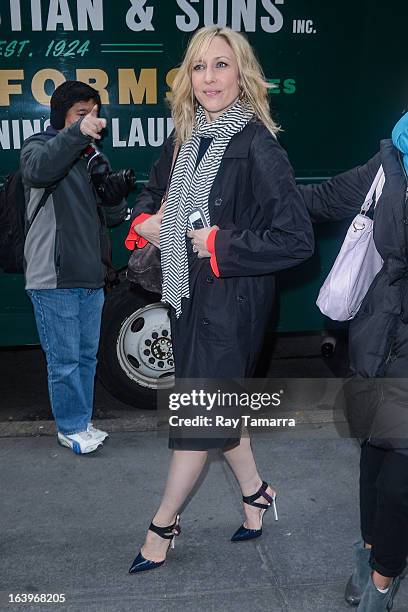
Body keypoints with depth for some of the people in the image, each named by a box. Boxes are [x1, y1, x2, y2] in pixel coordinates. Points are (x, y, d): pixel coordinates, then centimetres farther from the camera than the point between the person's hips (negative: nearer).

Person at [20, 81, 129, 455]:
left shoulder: (94, 159, 17)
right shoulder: (40, 146, -3)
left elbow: (114, 218, 16)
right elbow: (38, 170, -30)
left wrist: (117, 193, -7)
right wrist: (75, 133, -43)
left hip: (91, 277, 7)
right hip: (54, 278, -7)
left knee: (87, 356, 14)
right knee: (65, 360, -1)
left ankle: (81, 422, 27)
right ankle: (71, 428, 14)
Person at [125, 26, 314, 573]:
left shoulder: (257, 147, -17)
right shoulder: (183, 141, 4)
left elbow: (297, 239, -20)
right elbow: (155, 192, 23)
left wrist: (219, 244, -20)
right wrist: (145, 222, 1)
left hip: (233, 298, -7)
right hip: (188, 294, 7)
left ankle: (164, 526, 23)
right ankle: (254, 493, 39)